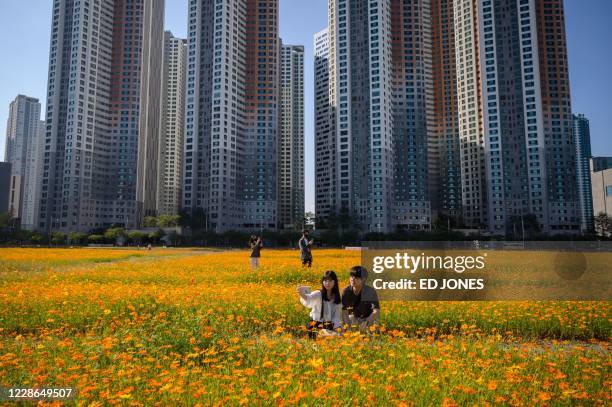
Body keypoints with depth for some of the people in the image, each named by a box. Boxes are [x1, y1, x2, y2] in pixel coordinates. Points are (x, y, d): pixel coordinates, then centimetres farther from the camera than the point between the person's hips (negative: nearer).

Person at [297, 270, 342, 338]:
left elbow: (337, 315, 5)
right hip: (316, 327, -4)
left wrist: (337, 327, -13)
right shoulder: (318, 294, -12)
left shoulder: (336, 297, 2)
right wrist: (303, 295, -57)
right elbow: (309, 298, -35)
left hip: (330, 328, 4)